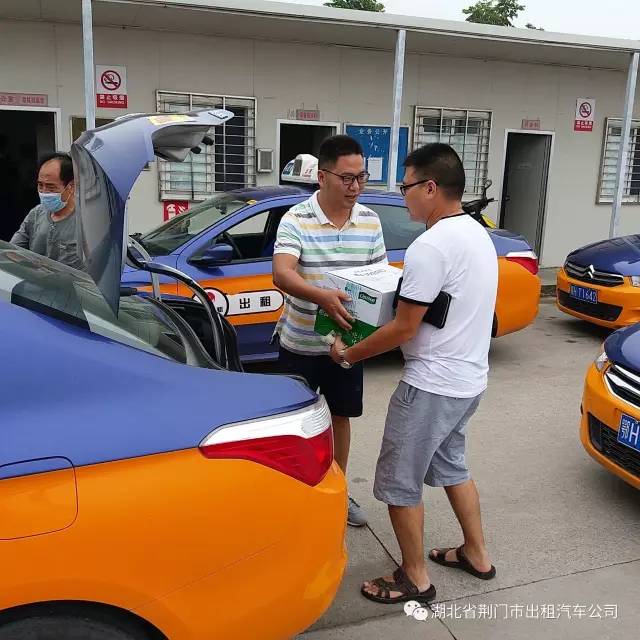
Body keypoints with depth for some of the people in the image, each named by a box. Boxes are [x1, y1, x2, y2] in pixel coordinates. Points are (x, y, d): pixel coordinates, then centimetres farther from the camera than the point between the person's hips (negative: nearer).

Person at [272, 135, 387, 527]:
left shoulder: (370, 221, -1)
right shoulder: (296, 220, -14)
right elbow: (281, 275, -28)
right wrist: (322, 297, -46)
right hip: (300, 343, -3)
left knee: (341, 415, 17)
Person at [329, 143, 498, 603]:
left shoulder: (430, 246, -23)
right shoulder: (478, 235, 7)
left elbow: (404, 329, -20)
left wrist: (348, 355, -8)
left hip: (432, 385, -10)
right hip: (468, 379, 10)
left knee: (400, 483, 6)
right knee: (450, 465, 26)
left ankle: (416, 579, 21)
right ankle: (477, 555, 38)